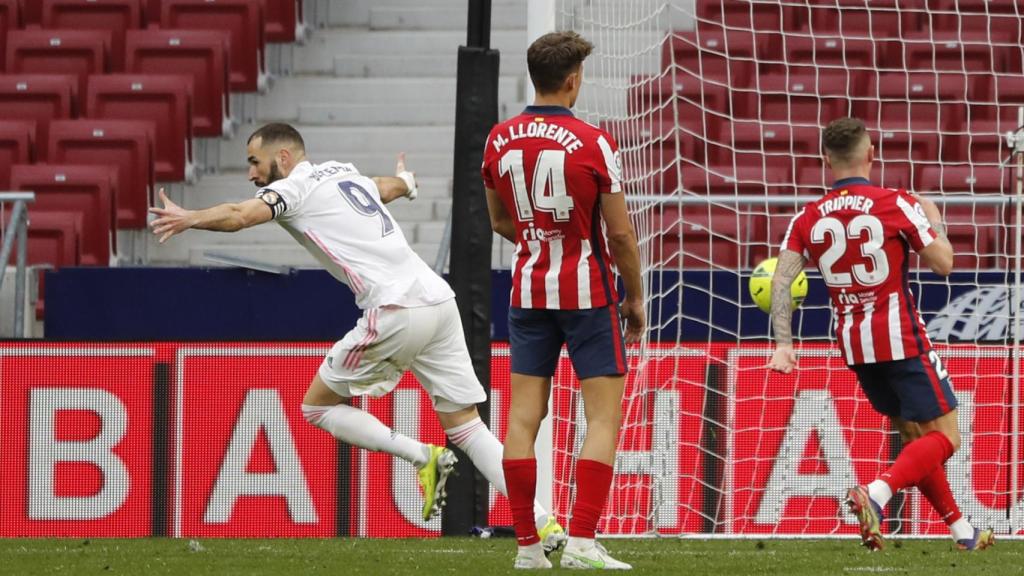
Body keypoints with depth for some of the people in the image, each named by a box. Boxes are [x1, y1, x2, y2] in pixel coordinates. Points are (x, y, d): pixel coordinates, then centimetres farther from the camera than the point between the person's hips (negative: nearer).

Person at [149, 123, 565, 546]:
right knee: (465, 426, 9)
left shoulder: (295, 186, 1)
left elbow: (241, 215, -20)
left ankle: (421, 457, -5)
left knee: (318, 405, 8)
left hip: (395, 312, -8)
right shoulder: (344, 174, 25)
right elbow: (395, 186, 49)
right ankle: (542, 522, -3)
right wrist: (406, 181, 70)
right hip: (439, 301, 8)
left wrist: (189, 218, -31)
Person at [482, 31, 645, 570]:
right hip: (587, 293, -4)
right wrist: (635, 297, 2)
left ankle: (527, 545, 4)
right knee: (604, 415, 0)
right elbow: (620, 231, -10)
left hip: (528, 291, 4)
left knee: (524, 415, 5)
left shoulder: (500, 140, 0)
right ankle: (582, 541, -10)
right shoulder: (592, 143, -14)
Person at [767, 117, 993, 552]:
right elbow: (943, 264, -7)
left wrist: (783, 345, -6)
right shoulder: (897, 205, -10)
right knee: (943, 437, -3)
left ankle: (960, 529, 23)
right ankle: (875, 494, -27)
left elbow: (780, 281, -7)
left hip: (854, 346, 6)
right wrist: (934, 219, 11)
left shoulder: (808, 219, 1)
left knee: (914, 437, 19)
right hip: (901, 339, -6)